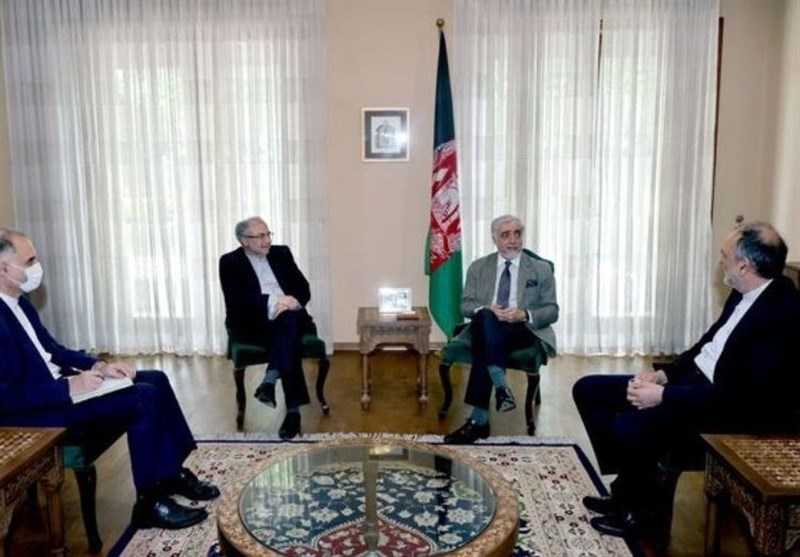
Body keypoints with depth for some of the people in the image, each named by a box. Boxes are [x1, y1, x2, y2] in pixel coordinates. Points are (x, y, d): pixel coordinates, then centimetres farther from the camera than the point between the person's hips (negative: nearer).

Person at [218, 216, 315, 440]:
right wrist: (273, 301, -22)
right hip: (252, 323, -3)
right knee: (289, 339, -34)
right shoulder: (230, 262, 4)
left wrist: (291, 301, -15)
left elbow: (304, 289, 8)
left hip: (290, 316, 3)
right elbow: (236, 301, -10)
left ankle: (269, 382, -42)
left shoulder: (282, 253, 15)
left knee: (288, 320, -35)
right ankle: (293, 410, -36)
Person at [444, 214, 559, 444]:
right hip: (485, 328, 2)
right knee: (485, 318, -37)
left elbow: (552, 311, 5)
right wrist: (486, 309, -15)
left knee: (484, 347, -35)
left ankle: (479, 419, -34)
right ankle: (501, 387, -42)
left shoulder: (541, 269, 11)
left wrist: (524, 315, -15)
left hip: (523, 330, -1)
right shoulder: (478, 267, 15)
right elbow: (466, 305, 8)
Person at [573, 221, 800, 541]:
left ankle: (649, 514, -1)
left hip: (733, 407, -9)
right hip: (694, 378, 9)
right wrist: (664, 373, 1)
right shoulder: (744, 293, 5)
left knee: (631, 427, -31)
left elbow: (745, 393, -27)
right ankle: (631, 486, 10)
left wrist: (664, 395, -24)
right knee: (588, 389, 0)